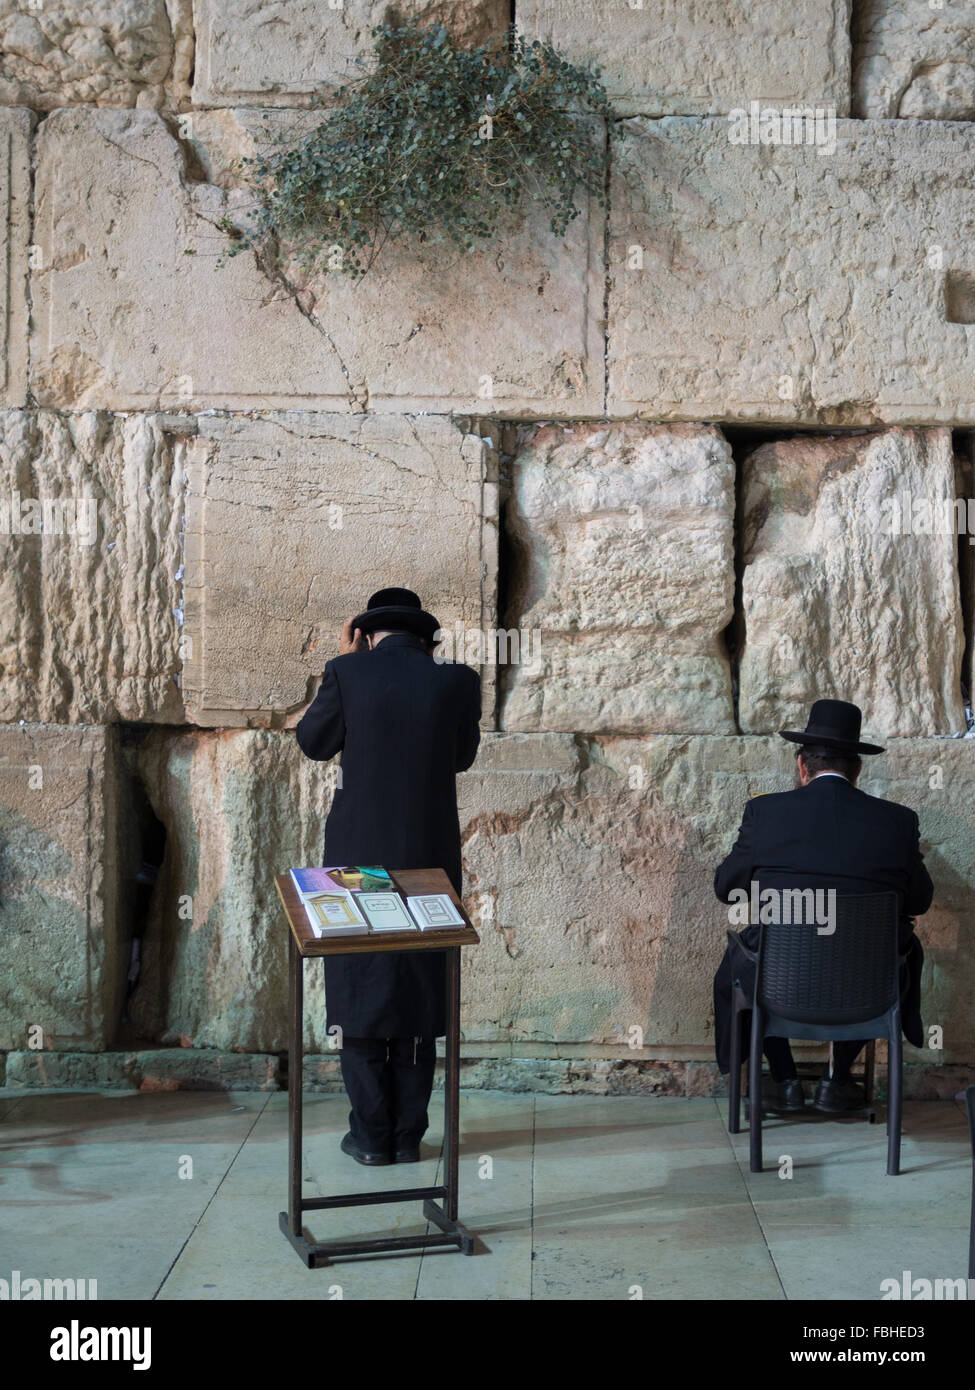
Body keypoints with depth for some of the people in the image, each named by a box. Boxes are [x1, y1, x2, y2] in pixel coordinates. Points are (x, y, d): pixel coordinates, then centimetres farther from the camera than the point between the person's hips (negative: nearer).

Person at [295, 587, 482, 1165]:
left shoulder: (349, 672, -7)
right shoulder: (457, 680, -3)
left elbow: (314, 743, 6)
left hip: (359, 855, -1)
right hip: (431, 857, 2)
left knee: (361, 989, 9)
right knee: (420, 988, 12)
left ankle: (372, 1135, 13)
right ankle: (409, 1135, 16)